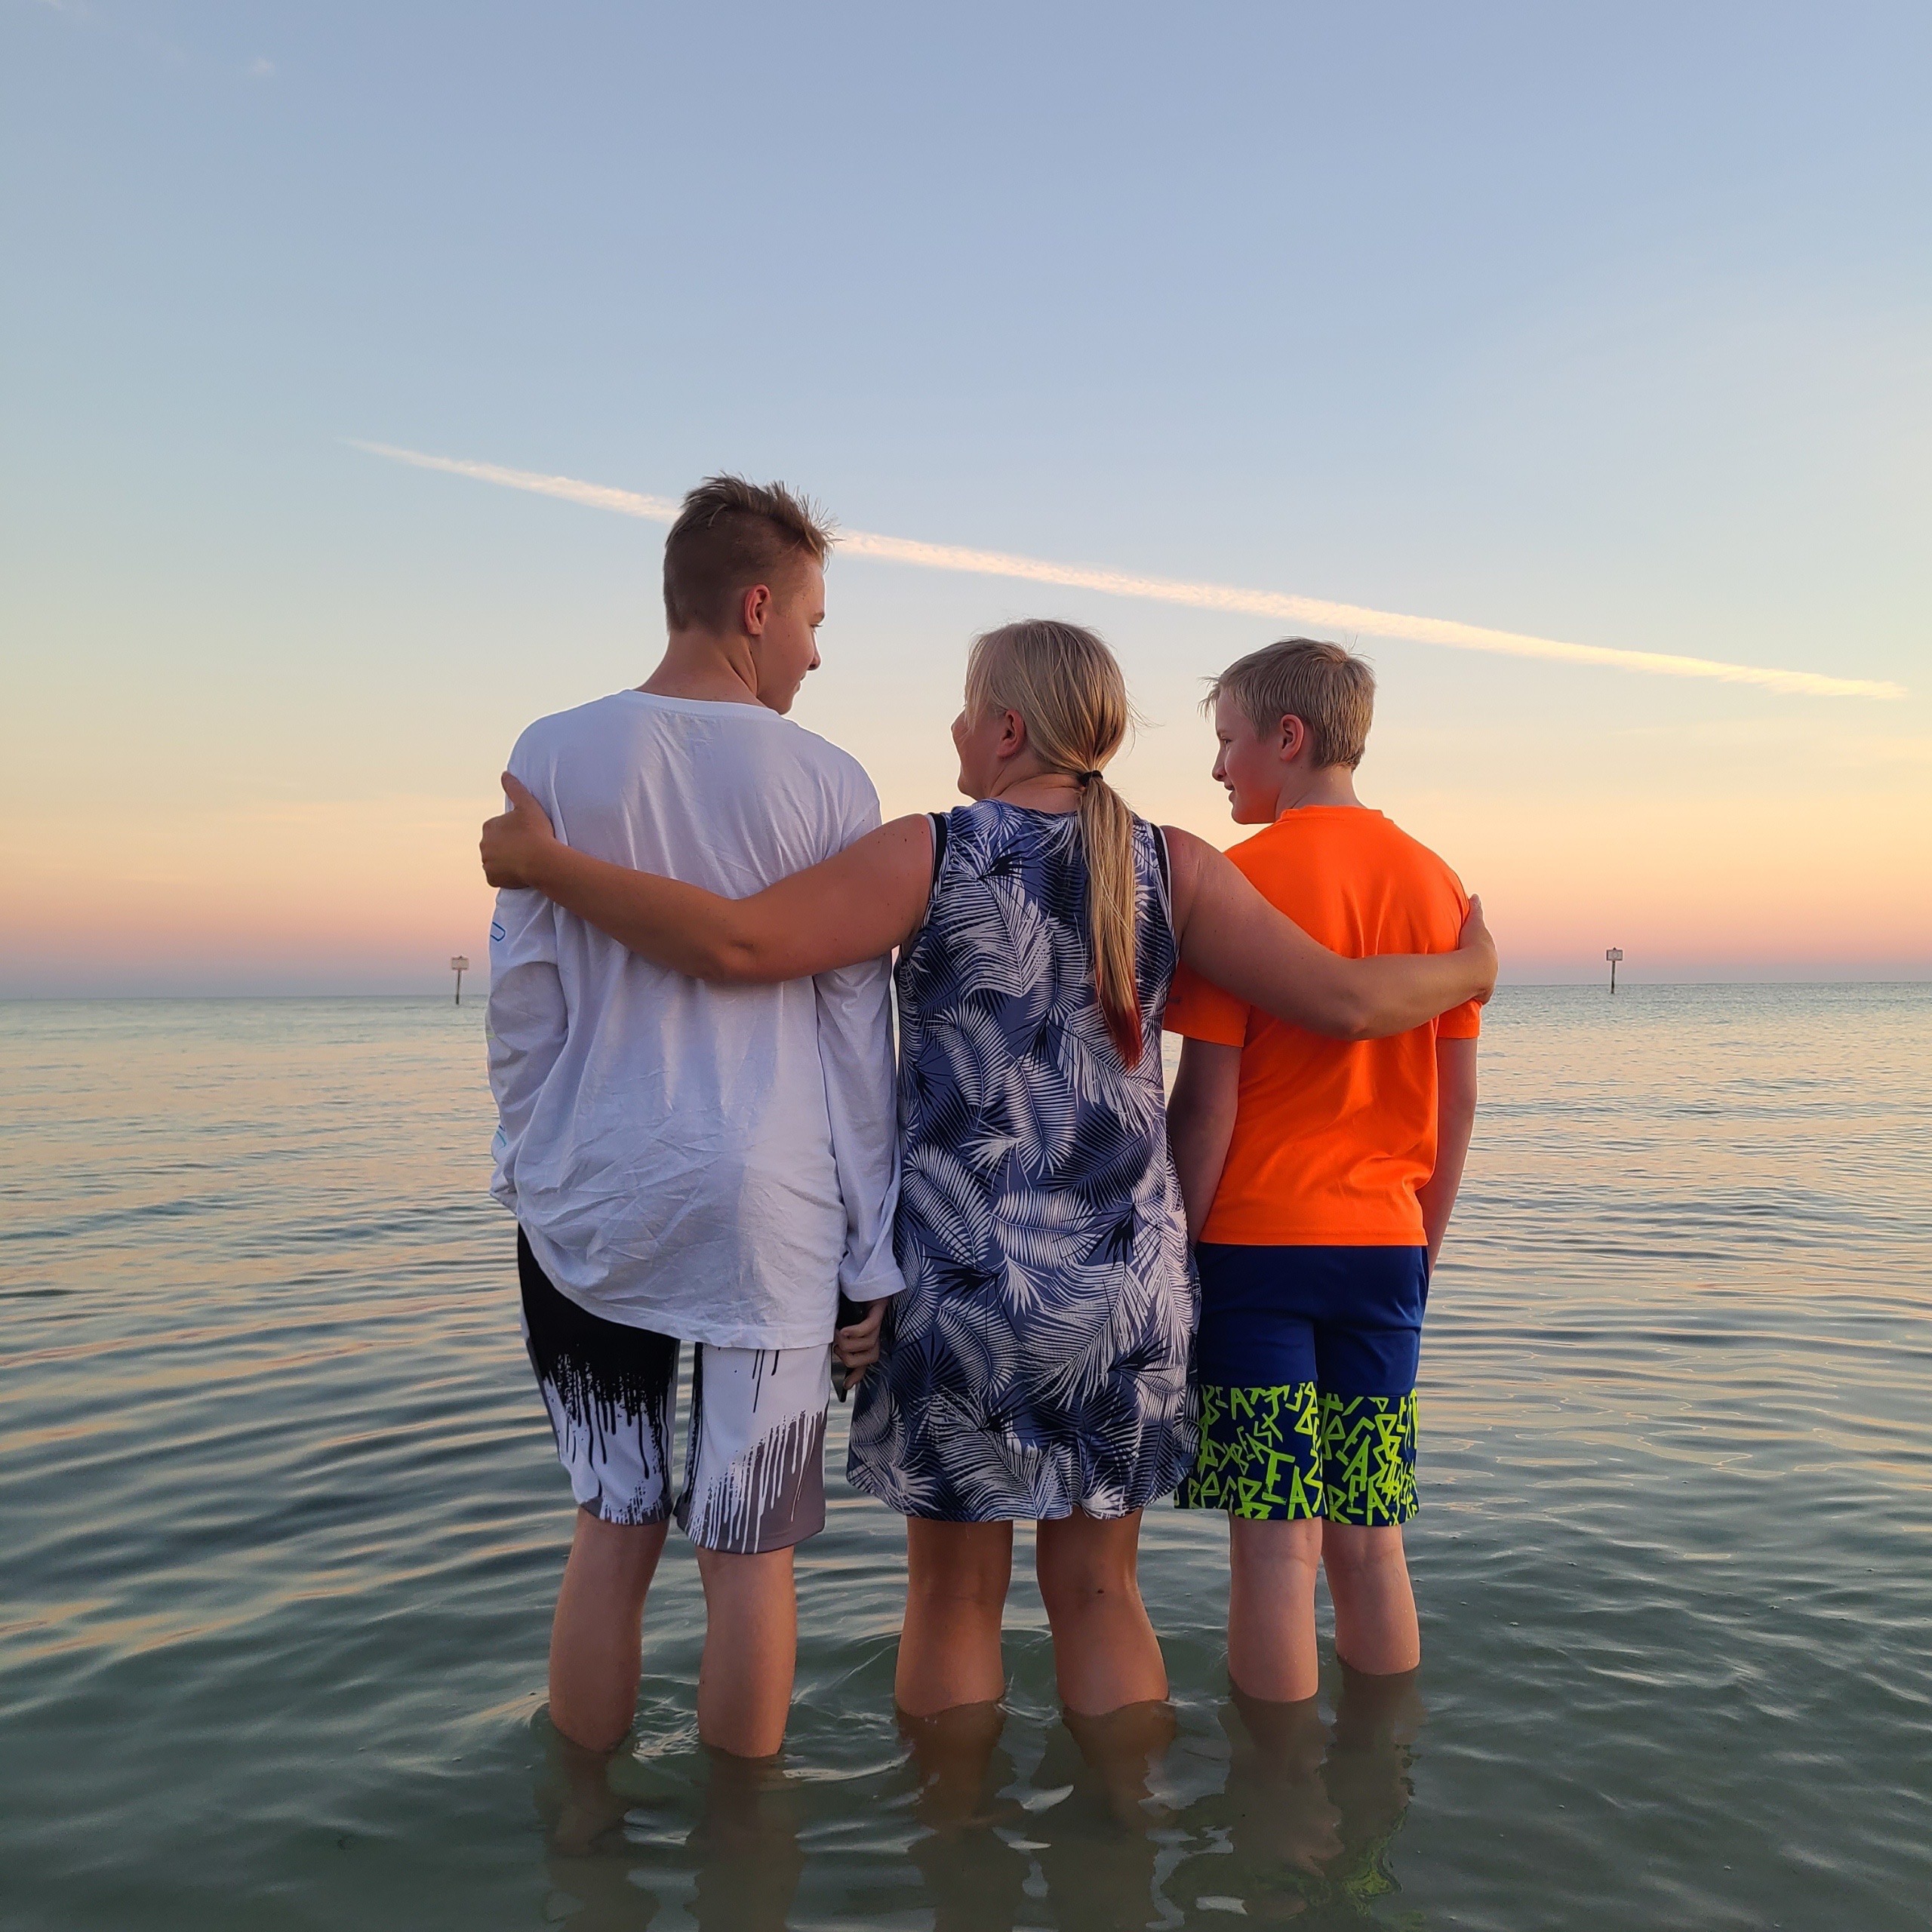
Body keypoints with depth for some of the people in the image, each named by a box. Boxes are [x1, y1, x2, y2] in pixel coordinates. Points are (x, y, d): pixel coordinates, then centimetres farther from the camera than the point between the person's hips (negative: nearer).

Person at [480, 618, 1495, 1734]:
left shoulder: (932, 856, -9)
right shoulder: (1174, 868, -2)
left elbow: (739, 944, -19)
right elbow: (1349, 1001, -6)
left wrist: (546, 863, -8)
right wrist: (1469, 970, 15)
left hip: (960, 1277, -2)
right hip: (1127, 1285, 3)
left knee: (955, 1596, 14)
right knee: (1100, 1592, 17)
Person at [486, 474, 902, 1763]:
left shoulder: (557, 756, -1)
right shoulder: (830, 784, -2)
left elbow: (523, 991, 0)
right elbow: (859, 1031, 0)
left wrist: (528, 1168, 14)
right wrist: (877, 1252, 6)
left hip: (591, 1205, 2)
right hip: (768, 1215, -1)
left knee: (613, 1532, 16)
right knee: (751, 1555, 9)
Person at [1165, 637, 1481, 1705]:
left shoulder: (1240, 877, -10)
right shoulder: (1437, 882, 7)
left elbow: (1206, 1097, -13)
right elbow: (1458, 1100, 10)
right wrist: (1426, 1238, 19)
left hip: (1258, 1239, -5)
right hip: (1385, 1245, 6)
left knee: (1274, 1543, 3)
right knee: (1369, 1539, 15)